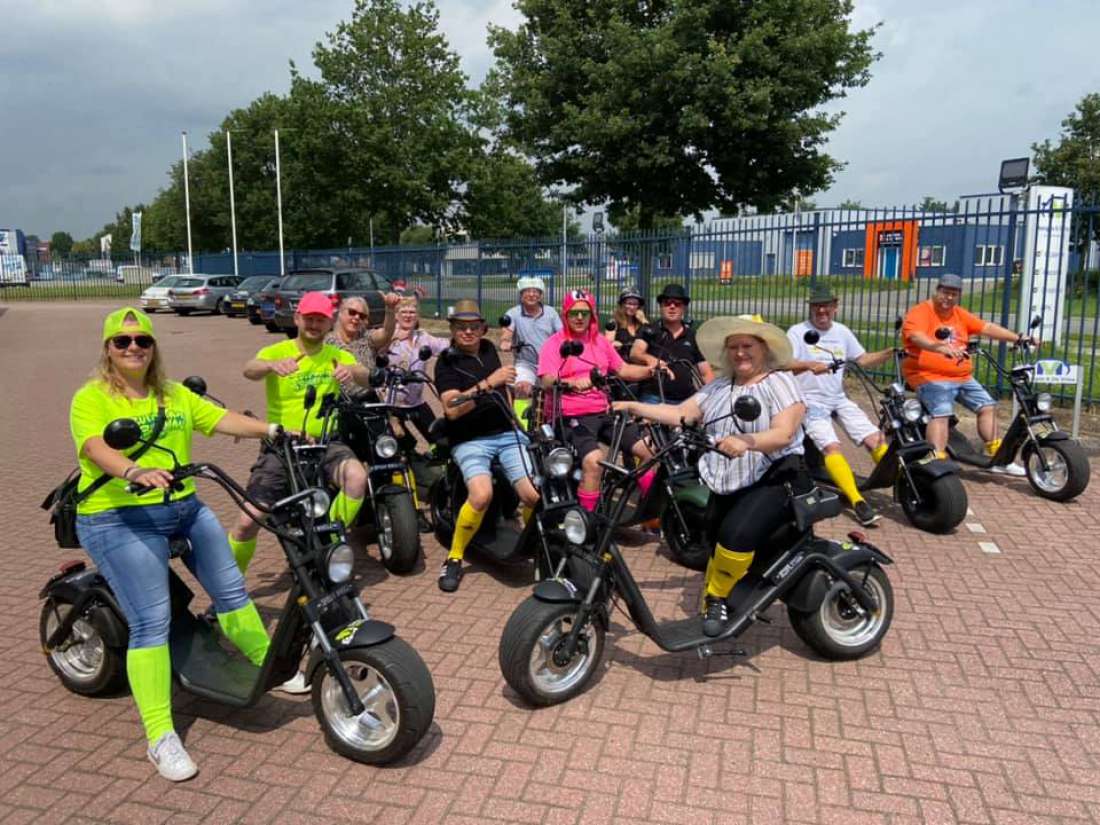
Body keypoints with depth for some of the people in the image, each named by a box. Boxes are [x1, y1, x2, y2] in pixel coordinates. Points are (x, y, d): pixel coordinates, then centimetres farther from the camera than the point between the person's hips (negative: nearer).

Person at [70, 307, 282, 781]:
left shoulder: (175, 395, 14)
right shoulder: (91, 399, -4)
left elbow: (221, 419, 5)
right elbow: (96, 448, -22)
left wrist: (273, 430, -9)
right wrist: (135, 472, -42)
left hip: (185, 509, 6)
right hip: (120, 521, -6)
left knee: (231, 589, 11)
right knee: (151, 622, -11)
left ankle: (270, 665, 30)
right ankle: (160, 737, -3)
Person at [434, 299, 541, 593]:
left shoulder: (488, 348, 15)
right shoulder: (447, 362, -2)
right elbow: (451, 408, -19)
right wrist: (488, 383, -24)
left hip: (508, 433, 5)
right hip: (471, 440, -5)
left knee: (534, 495, -17)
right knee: (481, 494, -31)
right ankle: (454, 558, -10)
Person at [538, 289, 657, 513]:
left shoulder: (600, 342, 16)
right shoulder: (555, 343, -2)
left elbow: (623, 370, 18)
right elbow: (547, 381, -14)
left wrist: (651, 370, 0)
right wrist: (573, 383, -34)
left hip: (604, 413, 6)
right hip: (573, 417, -6)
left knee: (650, 451, -8)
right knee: (594, 460, -32)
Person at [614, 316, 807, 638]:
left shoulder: (780, 382, -6)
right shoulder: (718, 388, 13)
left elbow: (784, 433, -20)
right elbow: (681, 413, 6)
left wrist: (747, 441, -39)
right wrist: (633, 406, -2)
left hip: (775, 478, -7)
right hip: (728, 484, 7)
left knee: (737, 533, -26)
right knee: (719, 542, 12)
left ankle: (717, 597, -6)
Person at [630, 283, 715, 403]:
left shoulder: (693, 336, 13)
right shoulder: (650, 331, 6)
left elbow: (706, 373, 13)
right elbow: (635, 353, -13)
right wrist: (650, 359, -35)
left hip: (686, 401, 3)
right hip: (654, 398, -3)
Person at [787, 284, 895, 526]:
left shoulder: (842, 331, 12)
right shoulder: (797, 332, -6)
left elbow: (863, 360, 16)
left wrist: (889, 353, -2)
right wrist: (810, 365, -37)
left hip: (839, 399, 6)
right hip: (811, 401, -6)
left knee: (876, 438, -5)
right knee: (831, 447, -25)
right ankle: (858, 502, -28)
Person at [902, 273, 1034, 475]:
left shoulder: (960, 315, 15)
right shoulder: (920, 312, -10)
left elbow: (986, 327, 14)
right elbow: (916, 336, -29)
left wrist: (1018, 338, 6)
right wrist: (940, 347, -47)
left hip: (962, 377, 8)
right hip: (930, 377, -8)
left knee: (988, 406, 9)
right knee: (941, 412, -27)